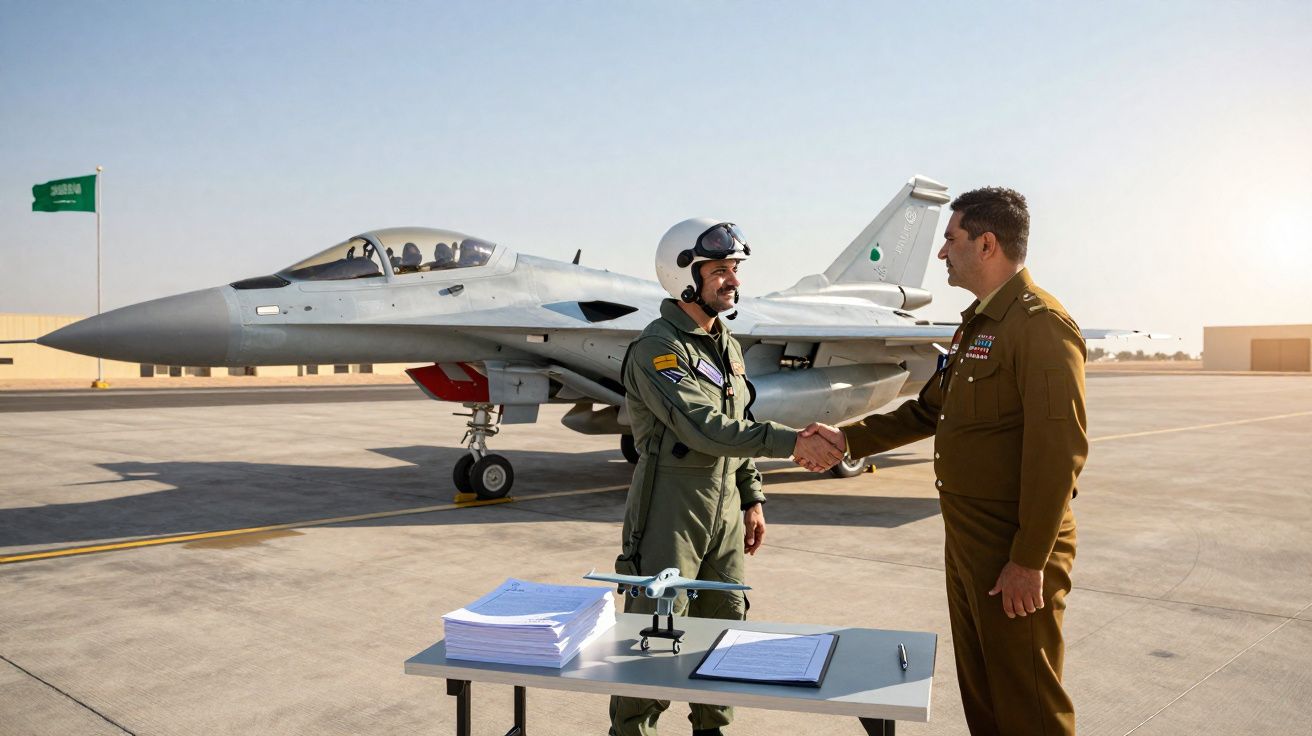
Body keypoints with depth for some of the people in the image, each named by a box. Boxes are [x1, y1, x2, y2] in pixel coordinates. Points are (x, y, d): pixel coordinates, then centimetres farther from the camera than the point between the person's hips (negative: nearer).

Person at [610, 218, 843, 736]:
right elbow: (702, 427, -27)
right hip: (670, 513, -8)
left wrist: (752, 499, 16)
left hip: (725, 511, 8)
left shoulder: (726, 345, 12)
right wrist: (789, 442, -32)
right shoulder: (657, 348, -16)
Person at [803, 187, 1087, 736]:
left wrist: (1029, 560, -23)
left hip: (1015, 550, -9)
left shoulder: (1041, 324, -17)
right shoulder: (977, 324, 14)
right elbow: (929, 409, 21)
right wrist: (850, 439, 15)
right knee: (979, 690, 20)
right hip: (966, 541, 9)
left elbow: (1058, 452, -23)